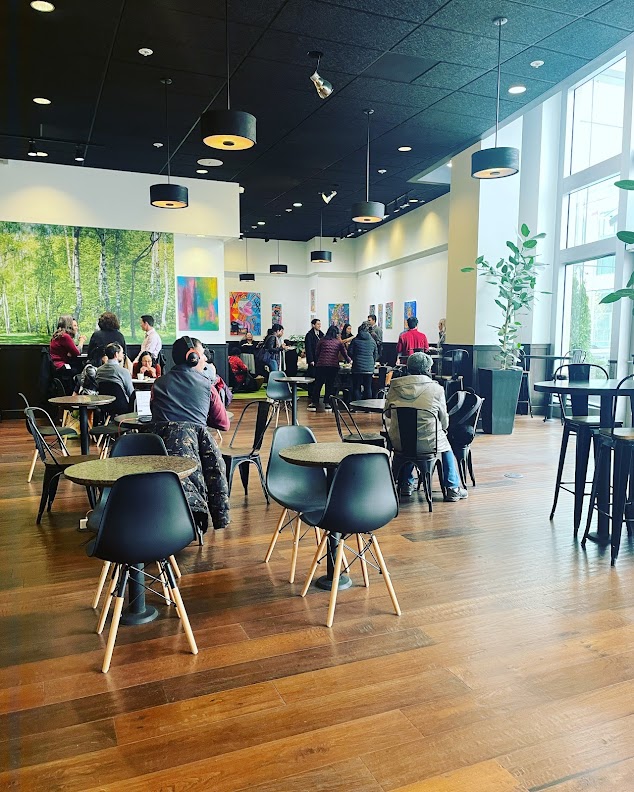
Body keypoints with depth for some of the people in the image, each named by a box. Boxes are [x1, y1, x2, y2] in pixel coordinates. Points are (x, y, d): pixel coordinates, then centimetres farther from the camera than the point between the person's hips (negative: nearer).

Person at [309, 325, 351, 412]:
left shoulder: (322, 341, 7)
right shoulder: (338, 342, 8)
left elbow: (317, 353, 11)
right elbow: (344, 353, 10)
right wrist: (349, 361, 29)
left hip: (321, 365, 0)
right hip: (334, 366, 0)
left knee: (318, 384, 7)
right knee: (330, 385, 8)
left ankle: (314, 403, 9)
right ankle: (327, 404, 8)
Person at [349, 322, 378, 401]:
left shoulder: (355, 340, -2)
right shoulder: (372, 341, 6)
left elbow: (350, 352, 1)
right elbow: (376, 354, 13)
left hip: (357, 368, -2)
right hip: (369, 368, 2)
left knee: (356, 388, 4)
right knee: (368, 388, 8)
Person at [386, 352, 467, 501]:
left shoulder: (395, 386, -3)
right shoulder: (436, 389, -10)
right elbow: (444, 421, 0)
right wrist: (442, 428, 22)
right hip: (428, 443, -2)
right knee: (446, 447, 29)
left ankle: (406, 484, 39)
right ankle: (453, 489, 31)